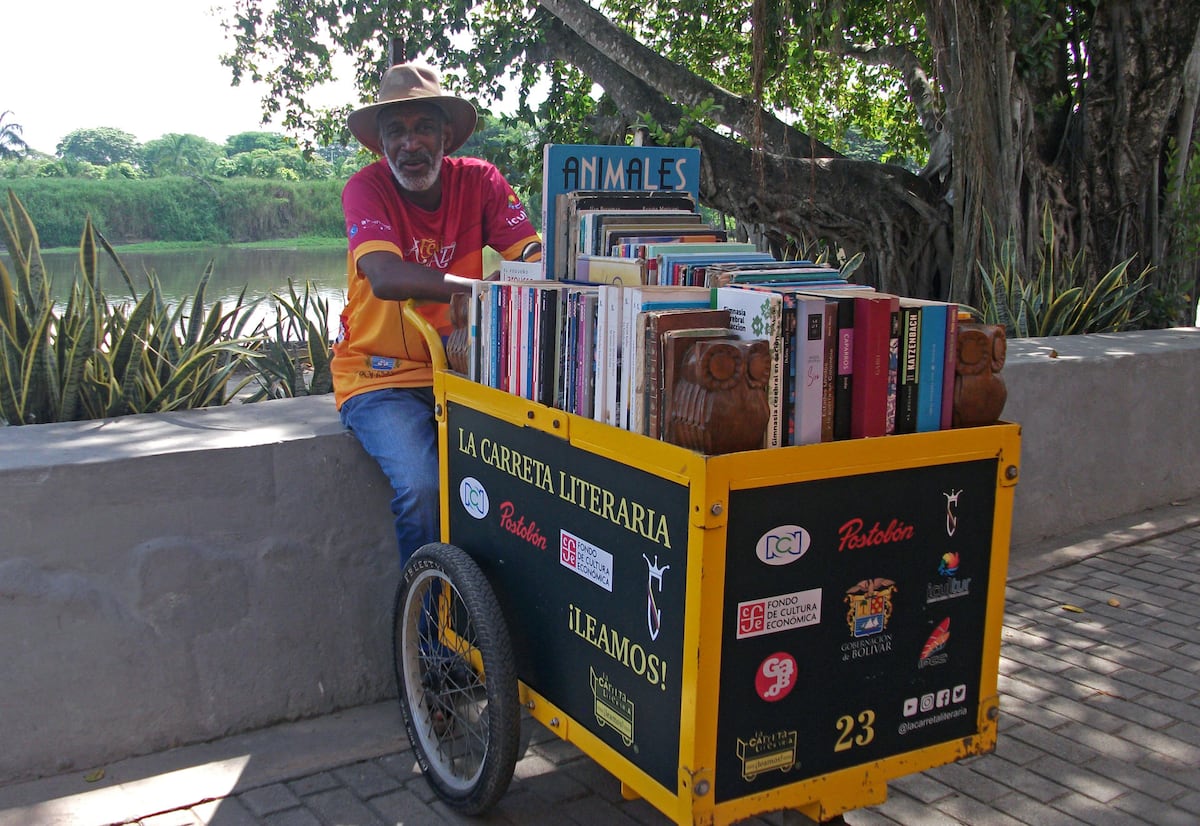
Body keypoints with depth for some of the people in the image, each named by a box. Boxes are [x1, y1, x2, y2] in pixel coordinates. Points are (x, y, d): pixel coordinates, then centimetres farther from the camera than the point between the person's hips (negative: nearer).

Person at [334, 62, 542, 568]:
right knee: (421, 486, -28)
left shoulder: (479, 181, 1)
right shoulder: (366, 189, -10)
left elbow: (535, 259, -9)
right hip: (381, 378, -3)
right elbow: (386, 278, -29)